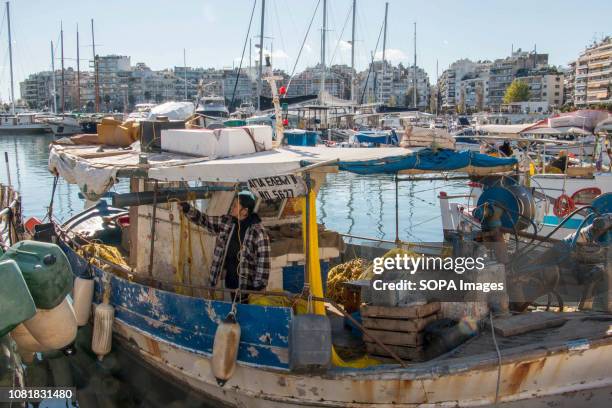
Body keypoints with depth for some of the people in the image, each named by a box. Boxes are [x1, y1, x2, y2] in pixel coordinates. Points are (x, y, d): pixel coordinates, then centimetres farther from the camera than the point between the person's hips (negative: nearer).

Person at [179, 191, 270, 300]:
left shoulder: (258, 233, -19)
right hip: (230, 283, 6)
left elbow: (263, 265, -19)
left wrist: (258, 290, -19)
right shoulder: (226, 223, 2)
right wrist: (187, 209, -4)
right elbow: (205, 220, 10)